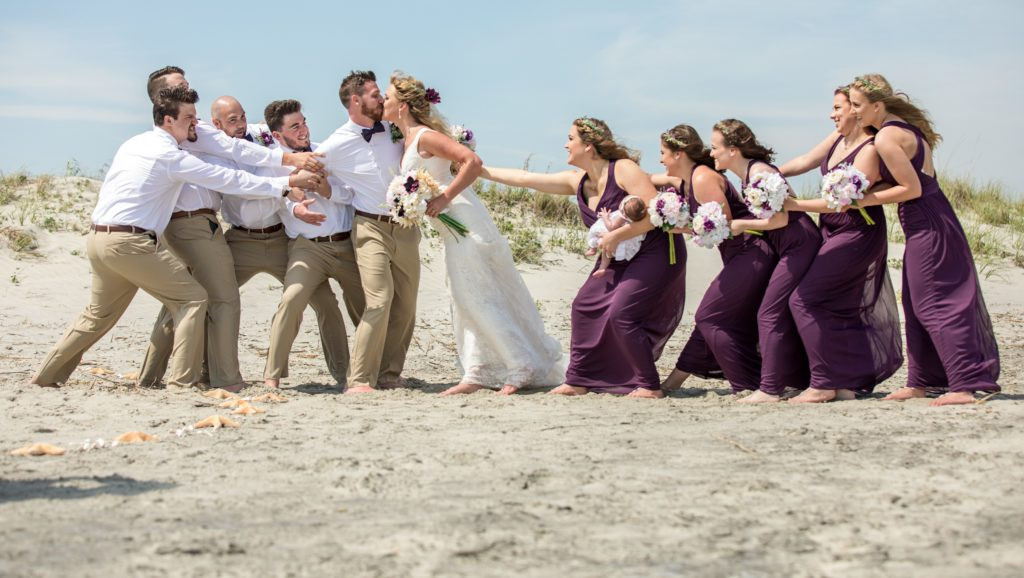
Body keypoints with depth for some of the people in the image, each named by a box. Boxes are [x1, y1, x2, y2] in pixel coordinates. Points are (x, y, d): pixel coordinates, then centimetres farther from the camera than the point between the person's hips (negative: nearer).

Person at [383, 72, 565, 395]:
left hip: (463, 220, -10)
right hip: (453, 227, 10)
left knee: (477, 297, -7)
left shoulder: (424, 136, -14)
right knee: (466, 298, 10)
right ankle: (477, 374, 13)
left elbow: (472, 162, -23)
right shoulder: (408, 139, 14)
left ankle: (524, 367, -2)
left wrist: (444, 198, -24)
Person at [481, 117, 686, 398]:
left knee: (621, 313, -19)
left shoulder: (623, 170, -20)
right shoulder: (577, 182, 2)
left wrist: (615, 235, -26)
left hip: (656, 253, -9)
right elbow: (524, 178, 8)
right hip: (619, 258, 9)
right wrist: (476, 169, 10)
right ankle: (579, 381, 15)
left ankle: (650, 386, -9)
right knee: (584, 306, 5)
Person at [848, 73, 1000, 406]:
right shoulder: (905, 125, 12)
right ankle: (922, 381, 21)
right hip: (930, 220, 10)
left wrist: (868, 200, -11)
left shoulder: (885, 139, -18)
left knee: (932, 303, -8)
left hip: (925, 223, -10)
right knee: (916, 303, 15)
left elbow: (912, 188, -19)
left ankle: (965, 385, -9)